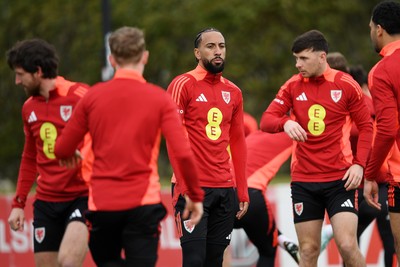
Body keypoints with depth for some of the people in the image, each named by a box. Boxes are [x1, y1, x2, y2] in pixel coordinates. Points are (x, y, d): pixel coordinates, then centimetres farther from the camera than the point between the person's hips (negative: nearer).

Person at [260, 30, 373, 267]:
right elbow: (266, 120, -1)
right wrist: (285, 123, -24)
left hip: (341, 179, -3)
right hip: (304, 180, 3)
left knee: (347, 245, -14)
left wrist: (359, 164, -10)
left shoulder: (346, 85, -3)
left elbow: (366, 126, 3)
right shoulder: (293, 86, 5)